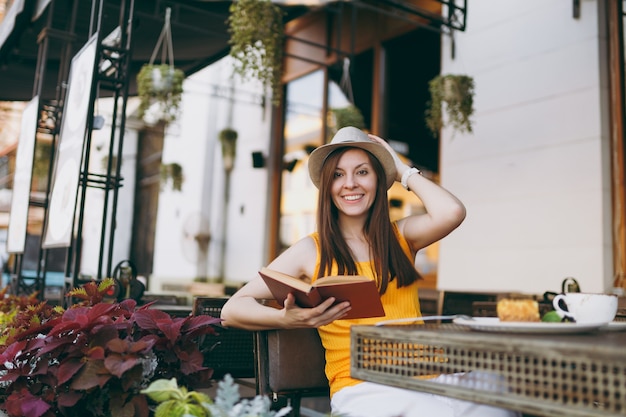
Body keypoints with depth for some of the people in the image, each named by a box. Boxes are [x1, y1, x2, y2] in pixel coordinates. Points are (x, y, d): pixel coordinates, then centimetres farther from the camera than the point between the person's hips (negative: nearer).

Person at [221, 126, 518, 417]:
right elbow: (233, 310, 2)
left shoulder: (401, 236, 14)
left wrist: (403, 171, 7)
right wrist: (287, 319, -18)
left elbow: (451, 213, -8)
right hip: (360, 386, -3)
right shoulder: (311, 250, 7)